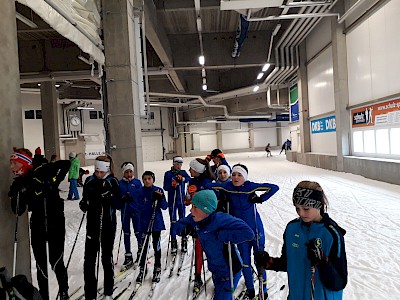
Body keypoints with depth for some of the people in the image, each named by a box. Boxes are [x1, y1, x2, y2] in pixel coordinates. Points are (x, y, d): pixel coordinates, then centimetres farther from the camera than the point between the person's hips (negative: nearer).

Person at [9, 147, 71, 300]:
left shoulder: (41, 172, -10)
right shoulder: (18, 184, 4)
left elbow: (65, 164, -13)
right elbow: (18, 211, 0)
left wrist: (54, 181, -16)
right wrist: (19, 193, -14)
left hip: (56, 223, -4)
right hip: (37, 226, 5)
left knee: (56, 262, 2)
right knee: (41, 265, 11)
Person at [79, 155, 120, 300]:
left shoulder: (112, 182, -8)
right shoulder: (89, 181, 1)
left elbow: (118, 204, -12)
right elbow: (85, 198, 12)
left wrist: (109, 196, -28)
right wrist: (83, 204, -9)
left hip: (108, 224, -2)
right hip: (92, 224, 3)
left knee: (107, 257, 11)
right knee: (89, 258, 4)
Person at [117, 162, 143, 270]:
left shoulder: (137, 182, 0)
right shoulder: (120, 183, 3)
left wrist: (131, 197, -19)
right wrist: (122, 199, -18)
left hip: (136, 210, -2)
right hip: (124, 211, 2)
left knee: (138, 232, 4)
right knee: (126, 233, 9)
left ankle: (141, 253, 21)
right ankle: (128, 256, 21)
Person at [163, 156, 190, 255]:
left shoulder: (183, 172, 5)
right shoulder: (168, 174, -1)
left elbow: (188, 179, -15)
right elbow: (165, 187, -5)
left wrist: (182, 178, -35)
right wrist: (172, 185, -25)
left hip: (182, 201, 2)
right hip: (172, 201, -2)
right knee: (173, 222, 1)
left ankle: (183, 243, 23)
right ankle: (173, 244, 11)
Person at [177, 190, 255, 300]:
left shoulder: (220, 219, -34)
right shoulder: (194, 219, -11)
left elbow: (248, 233, -41)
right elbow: (179, 225, 5)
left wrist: (221, 235, -38)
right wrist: (188, 229, -15)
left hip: (229, 272, -8)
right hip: (215, 270, 8)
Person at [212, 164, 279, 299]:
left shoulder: (250, 186, -19)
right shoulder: (227, 187, -11)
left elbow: (274, 187, -17)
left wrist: (261, 198, -21)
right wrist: (221, 198, -4)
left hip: (255, 228, -3)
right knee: (245, 260, 12)